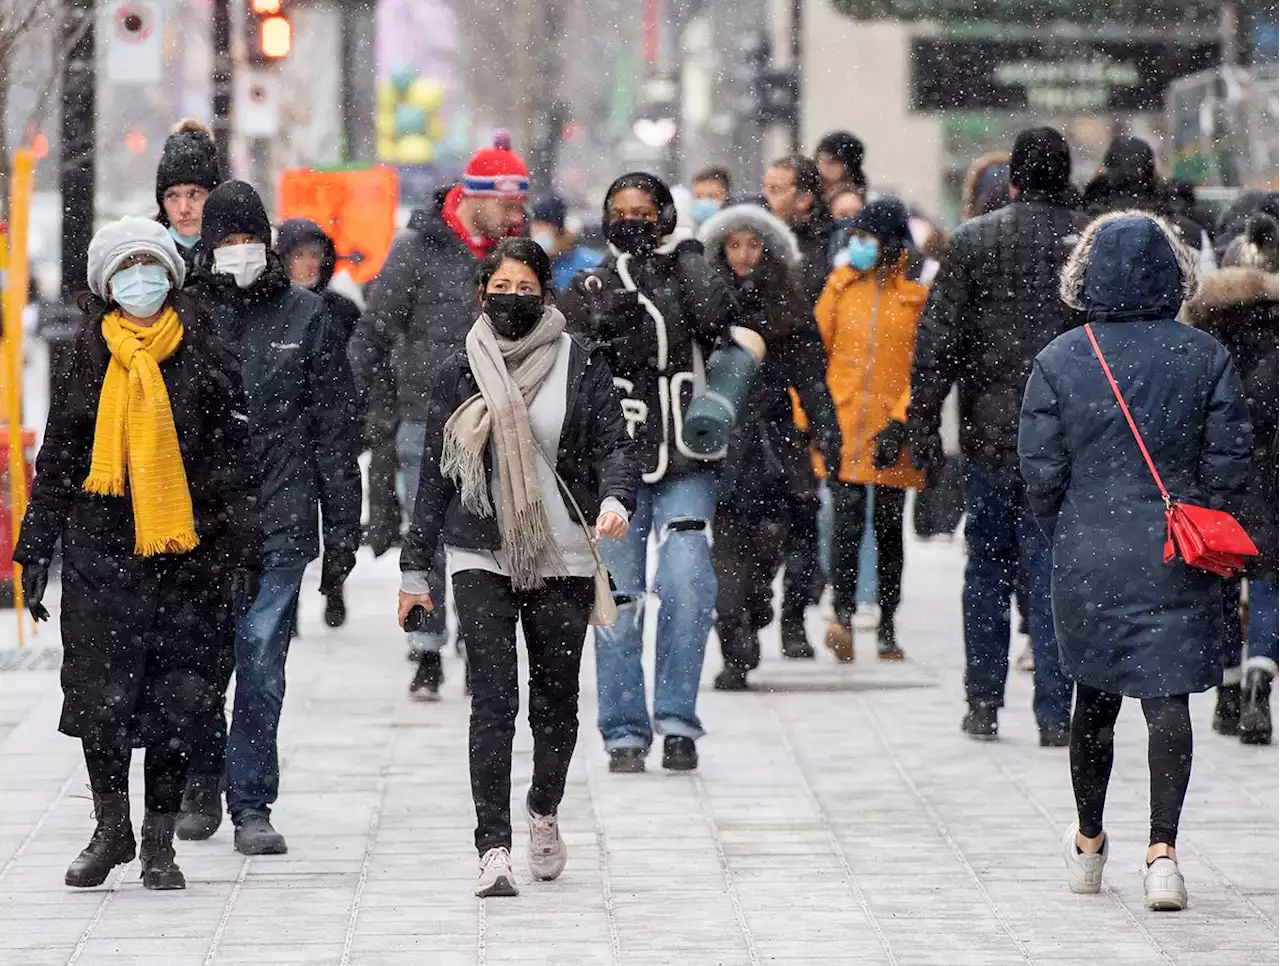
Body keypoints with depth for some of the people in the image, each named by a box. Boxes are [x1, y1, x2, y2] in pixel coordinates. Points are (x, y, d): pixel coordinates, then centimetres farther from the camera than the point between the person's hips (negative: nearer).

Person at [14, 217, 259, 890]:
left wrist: (238, 557, -1)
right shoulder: (89, 359, 7)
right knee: (99, 696, -1)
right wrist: (34, 552, 9)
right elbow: (56, 458, 12)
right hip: (99, 551, 1)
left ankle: (159, 841, 11)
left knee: (174, 703, 0)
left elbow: (233, 464, 4)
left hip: (184, 554, -1)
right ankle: (110, 829, 16)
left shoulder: (205, 358, 3)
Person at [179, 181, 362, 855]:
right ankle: (202, 788, 24)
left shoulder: (305, 317, 5)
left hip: (278, 525, -1)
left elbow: (335, 432, 6)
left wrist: (342, 536, 3)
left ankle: (252, 805, 1)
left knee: (260, 663, -5)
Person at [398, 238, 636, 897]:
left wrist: (614, 501, -24)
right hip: (481, 558, 0)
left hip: (563, 557, 0)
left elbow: (613, 445, -1)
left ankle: (544, 811, 34)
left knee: (556, 696, 6)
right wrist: (415, 569, 10)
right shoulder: (460, 372, 7)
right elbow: (435, 474, 11)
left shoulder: (581, 363, 3)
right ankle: (493, 847, -12)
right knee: (492, 697, -11)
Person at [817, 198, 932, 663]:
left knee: (889, 528, 9)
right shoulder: (843, 281, 6)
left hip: (891, 432, -1)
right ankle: (843, 616, -20)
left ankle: (887, 627, 18)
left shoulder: (922, 286, -3)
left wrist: (901, 422, -12)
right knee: (847, 520, -13)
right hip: (843, 427, 1)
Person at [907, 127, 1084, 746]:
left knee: (987, 565, 13)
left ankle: (983, 702, 16)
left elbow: (937, 341, -2)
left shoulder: (971, 241, -1)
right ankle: (1053, 713, -1)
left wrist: (922, 425, 3)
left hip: (988, 434, 1)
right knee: (1051, 567, 2)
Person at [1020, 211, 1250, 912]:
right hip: (1178, 562, -1)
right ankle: (1162, 848, -15)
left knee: (1094, 696, 16)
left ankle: (1088, 845, 29)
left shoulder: (1059, 361, -5)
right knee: (1168, 698, -1)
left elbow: (1041, 472, -3)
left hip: (1087, 556, 1)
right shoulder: (1206, 357, -4)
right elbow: (1228, 463, -2)